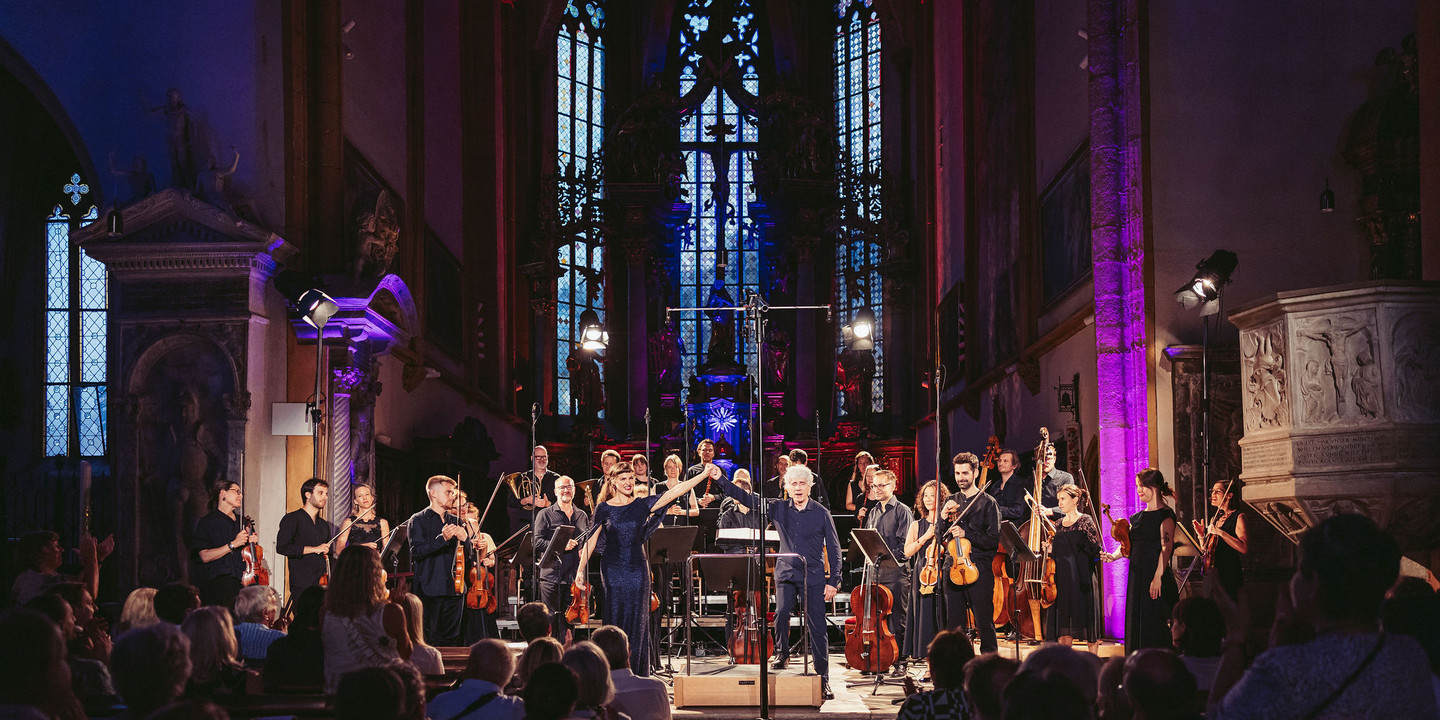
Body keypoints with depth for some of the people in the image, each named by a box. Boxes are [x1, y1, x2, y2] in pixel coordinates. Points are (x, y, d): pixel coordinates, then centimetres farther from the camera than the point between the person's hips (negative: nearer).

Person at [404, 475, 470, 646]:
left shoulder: (456, 521, 18)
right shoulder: (418, 520, 2)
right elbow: (416, 552, -12)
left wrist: (465, 539, -4)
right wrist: (443, 539, -22)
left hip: (454, 588, 5)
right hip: (430, 589, -5)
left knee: (451, 639, 4)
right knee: (428, 640, -8)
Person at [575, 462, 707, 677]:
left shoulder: (642, 505, 3)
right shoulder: (604, 508, 2)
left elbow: (674, 492, -3)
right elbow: (591, 540, 3)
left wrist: (705, 475, -11)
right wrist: (581, 569, -2)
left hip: (638, 567, 1)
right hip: (612, 568, -1)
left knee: (638, 619, 1)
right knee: (615, 618, 0)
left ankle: (638, 673, 9)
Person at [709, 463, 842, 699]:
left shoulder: (821, 513, 0)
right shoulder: (778, 509, 5)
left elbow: (834, 549, 3)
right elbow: (748, 498, 1)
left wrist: (833, 581, -1)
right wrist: (720, 479, -8)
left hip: (813, 576, -2)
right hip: (786, 573, 2)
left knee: (816, 627, -2)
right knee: (781, 613, -19)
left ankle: (823, 680, 7)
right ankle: (781, 653, 11)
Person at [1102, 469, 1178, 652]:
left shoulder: (1165, 515, -5)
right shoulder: (1138, 517, 18)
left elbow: (1166, 547, -13)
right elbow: (1128, 544, 17)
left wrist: (1158, 577, -22)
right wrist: (1114, 556, -3)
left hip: (1156, 578, -8)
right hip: (1136, 578, 8)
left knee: (1155, 628, -10)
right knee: (1136, 626, 6)